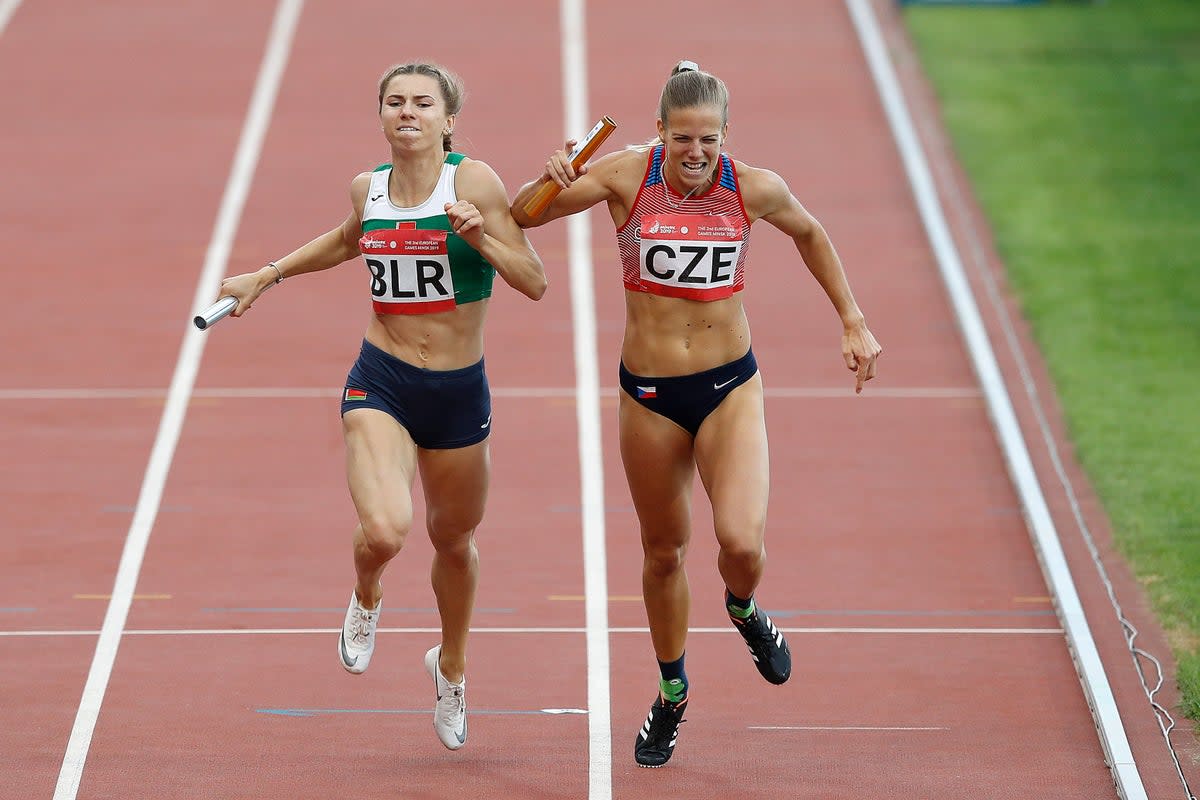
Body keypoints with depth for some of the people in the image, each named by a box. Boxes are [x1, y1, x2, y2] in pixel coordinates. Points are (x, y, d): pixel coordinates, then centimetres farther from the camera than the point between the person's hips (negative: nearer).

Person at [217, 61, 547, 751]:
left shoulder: (474, 181, -10)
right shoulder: (368, 188, 1)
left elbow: (535, 283, -10)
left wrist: (480, 236, -25)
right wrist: (269, 275, 27)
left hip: (459, 390, 0)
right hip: (381, 384, 1)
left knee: (454, 540, 18)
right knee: (384, 531, -24)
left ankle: (452, 665, 47)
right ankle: (367, 598, 14)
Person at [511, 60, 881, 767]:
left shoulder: (755, 189, -6)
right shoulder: (627, 176, -9)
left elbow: (810, 235, 15)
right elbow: (521, 216, -5)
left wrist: (854, 323, 16)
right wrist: (552, 181, -26)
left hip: (731, 388, -1)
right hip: (648, 393, 1)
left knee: (741, 543, -19)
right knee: (665, 549, 14)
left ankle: (745, 608, 19)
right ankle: (672, 694, 36)